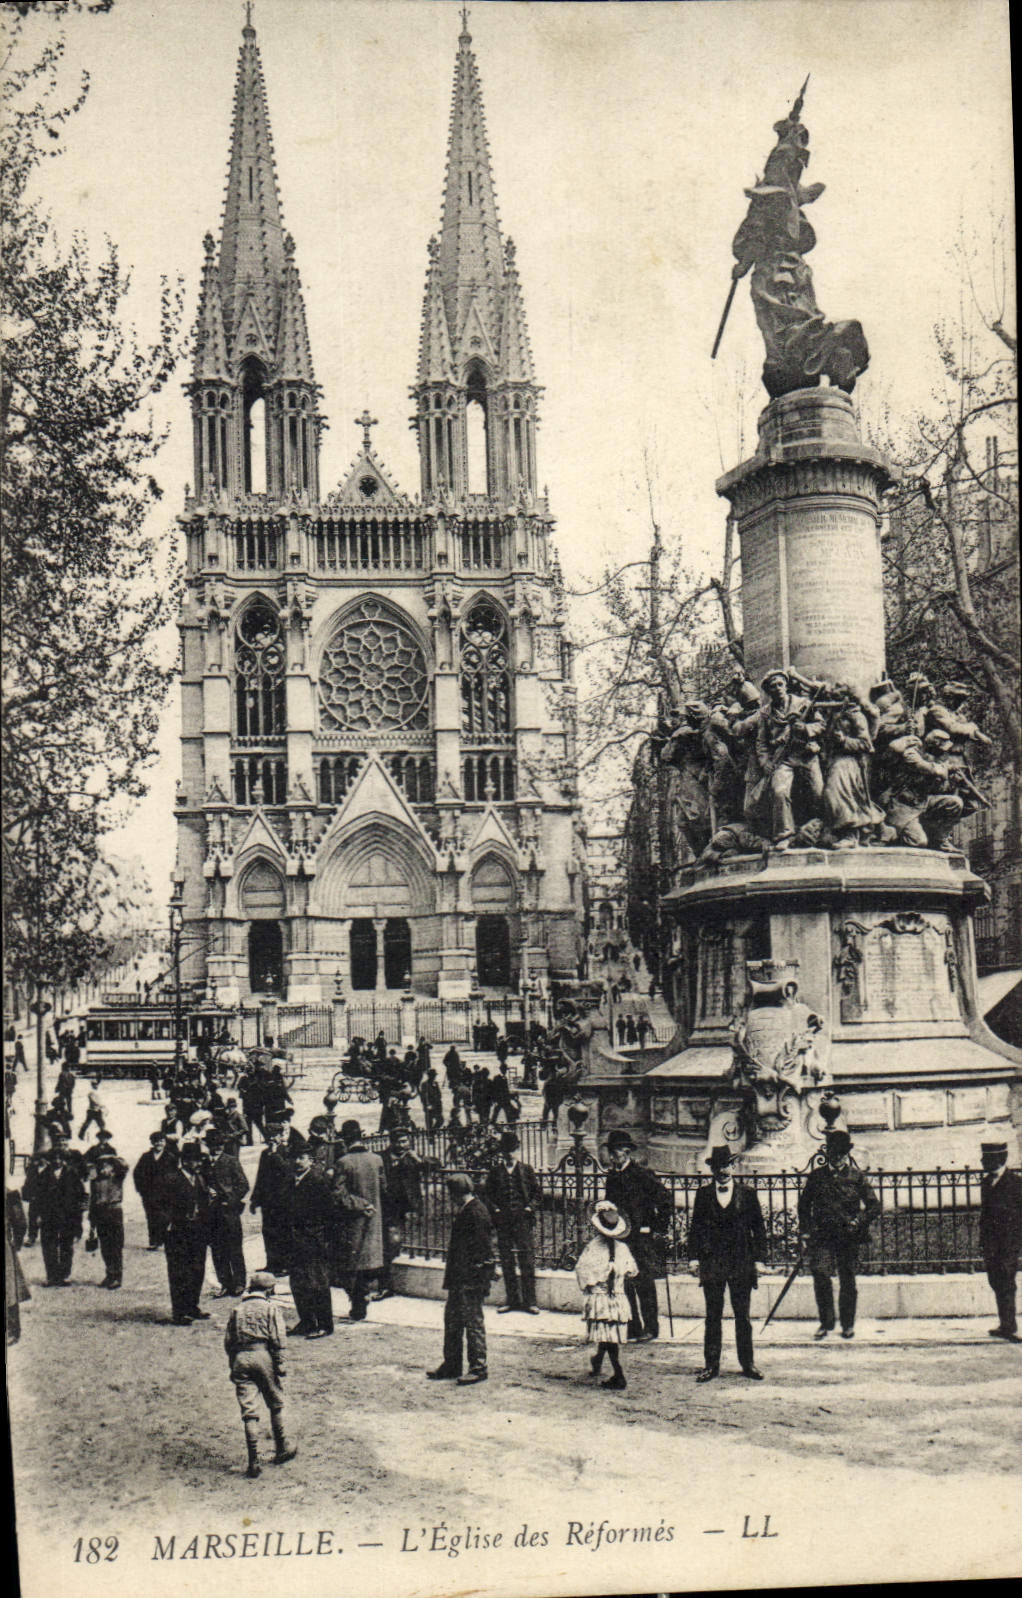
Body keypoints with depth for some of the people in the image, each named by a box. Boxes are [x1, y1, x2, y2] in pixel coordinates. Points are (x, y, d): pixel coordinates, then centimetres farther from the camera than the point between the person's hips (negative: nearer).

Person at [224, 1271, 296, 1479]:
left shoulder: (236, 1310, 15)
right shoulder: (271, 1308, 2)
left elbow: (228, 1341, 15)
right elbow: (279, 1340, -6)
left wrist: (233, 1367, 21)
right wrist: (280, 1365, -5)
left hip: (240, 1359, 3)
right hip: (263, 1356, -3)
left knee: (249, 1411, 1)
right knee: (276, 1405, 15)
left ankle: (253, 1461, -3)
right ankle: (282, 1449, 24)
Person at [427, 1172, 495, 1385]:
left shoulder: (476, 1212, -17)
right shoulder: (464, 1210, 15)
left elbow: (480, 1246, -21)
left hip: (472, 1278, -10)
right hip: (460, 1278, 10)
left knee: (472, 1320, -4)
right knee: (452, 1318, 15)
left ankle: (478, 1368, 3)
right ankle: (451, 1365, 24)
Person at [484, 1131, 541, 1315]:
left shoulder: (527, 1170, 6)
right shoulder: (495, 1172, 9)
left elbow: (537, 1194, 8)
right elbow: (486, 1194, 10)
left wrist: (529, 1208, -6)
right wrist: (495, 1210, -4)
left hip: (522, 1220, -2)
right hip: (503, 1222, 2)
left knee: (527, 1261, -4)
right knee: (507, 1262, 5)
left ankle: (529, 1301, 2)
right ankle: (512, 1300, 14)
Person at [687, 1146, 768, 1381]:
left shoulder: (747, 1194, 5)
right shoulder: (703, 1195, 7)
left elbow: (758, 1227, 6)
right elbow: (695, 1227, 8)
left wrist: (760, 1258, 0)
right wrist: (693, 1257, 1)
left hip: (741, 1263, 0)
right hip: (711, 1263, 0)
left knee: (742, 1316, 5)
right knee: (713, 1316, 4)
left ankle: (747, 1364, 13)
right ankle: (711, 1365, 9)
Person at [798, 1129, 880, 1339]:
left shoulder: (856, 1177, 5)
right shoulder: (816, 1176, 8)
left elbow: (874, 1205, 7)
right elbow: (804, 1204, 14)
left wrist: (859, 1222, -6)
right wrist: (805, 1231, 5)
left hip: (848, 1236, 0)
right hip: (823, 1235, 1)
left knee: (847, 1280, 4)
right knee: (820, 1274, -12)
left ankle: (848, 1324, 18)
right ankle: (826, 1322, 1)